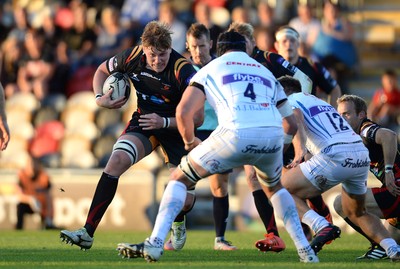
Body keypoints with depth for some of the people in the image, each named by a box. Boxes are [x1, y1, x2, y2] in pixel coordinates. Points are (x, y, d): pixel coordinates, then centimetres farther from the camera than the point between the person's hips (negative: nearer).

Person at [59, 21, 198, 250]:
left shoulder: (183, 71, -27)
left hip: (176, 128, -2)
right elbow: (102, 71, 8)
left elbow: (197, 117, -22)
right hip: (143, 122, 2)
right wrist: (100, 98, -9)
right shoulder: (132, 58, -15)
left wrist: (164, 122, -32)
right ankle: (87, 233, -25)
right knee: (117, 160, -25)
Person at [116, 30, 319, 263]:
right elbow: (291, 124, 31)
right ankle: (305, 250, 25)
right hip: (273, 136, 4)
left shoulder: (211, 69, 21)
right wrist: (275, 152, 46)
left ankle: (155, 244, -2)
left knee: (180, 178, 14)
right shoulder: (266, 72, 32)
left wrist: (190, 141, 27)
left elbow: (184, 112, 8)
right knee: (273, 187, 35)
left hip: (235, 135, -4)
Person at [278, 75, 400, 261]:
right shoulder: (320, 102, 34)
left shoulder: (290, 101, 11)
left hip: (334, 156, -7)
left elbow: (296, 121, -13)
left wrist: (300, 150, -29)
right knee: (357, 213, 28)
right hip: (362, 155, 7)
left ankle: (322, 226, -16)